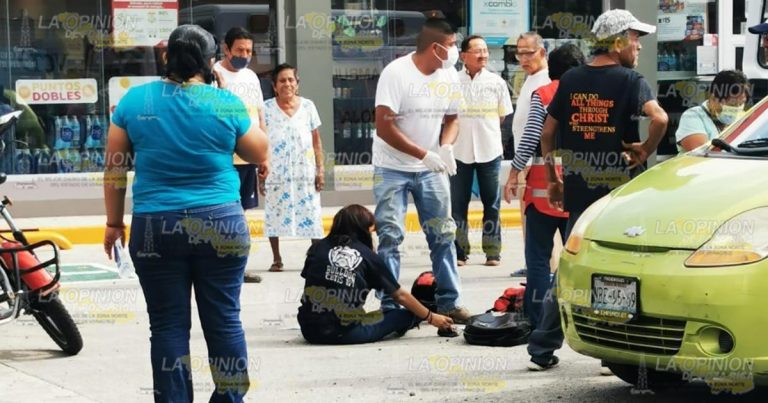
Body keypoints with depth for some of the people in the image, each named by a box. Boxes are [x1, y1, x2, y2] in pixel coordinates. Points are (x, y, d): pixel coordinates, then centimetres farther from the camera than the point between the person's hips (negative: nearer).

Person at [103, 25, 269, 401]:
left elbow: (115, 169, 6)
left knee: (168, 325, 5)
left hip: (154, 228, 1)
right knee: (224, 320, 8)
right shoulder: (226, 103, -3)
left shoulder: (134, 100, 2)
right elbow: (261, 154, 11)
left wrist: (114, 222, 15)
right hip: (220, 226, -1)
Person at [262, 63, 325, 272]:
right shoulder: (266, 108, 0)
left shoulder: (308, 106, 5)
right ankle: (276, 259, 14)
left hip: (305, 172, 1)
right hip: (276, 173, -1)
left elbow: (316, 141, 8)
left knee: (311, 215, -1)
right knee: (274, 215, 3)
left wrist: (320, 170, 3)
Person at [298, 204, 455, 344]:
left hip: (310, 330, 3)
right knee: (407, 315, 11)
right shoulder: (368, 256, 6)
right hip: (347, 333, -3)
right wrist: (431, 318, 21)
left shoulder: (318, 248, 10)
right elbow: (400, 296, 10)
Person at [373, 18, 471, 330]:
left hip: (431, 169, 5)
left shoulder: (449, 76, 0)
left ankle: (448, 303, 12)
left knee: (443, 234, 4)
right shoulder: (396, 73, -18)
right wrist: (425, 155, -23)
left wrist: (446, 147, -10)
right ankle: (389, 306, -1)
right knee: (390, 236, -6)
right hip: (393, 168, -5)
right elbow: (384, 127, -20)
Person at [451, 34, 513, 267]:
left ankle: (492, 251, 9)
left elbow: (502, 116, 12)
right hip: (460, 150, 0)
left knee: (492, 203, 3)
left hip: (490, 151, 0)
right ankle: (459, 251, 10)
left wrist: (485, 129, 8)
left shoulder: (496, 82, 3)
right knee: (458, 203, 3)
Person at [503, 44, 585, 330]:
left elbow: (530, 139, -8)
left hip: (544, 186, -3)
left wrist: (513, 175, -3)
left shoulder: (542, 95, -1)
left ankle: (537, 320, -2)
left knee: (538, 257, 1)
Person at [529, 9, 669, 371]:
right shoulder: (630, 80, -8)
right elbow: (659, 118, -25)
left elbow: (547, 133, 10)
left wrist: (552, 179, 18)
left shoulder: (570, 80, 7)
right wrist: (645, 151, -9)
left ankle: (542, 349, 11)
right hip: (618, 189, -5)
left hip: (577, 188, 5)